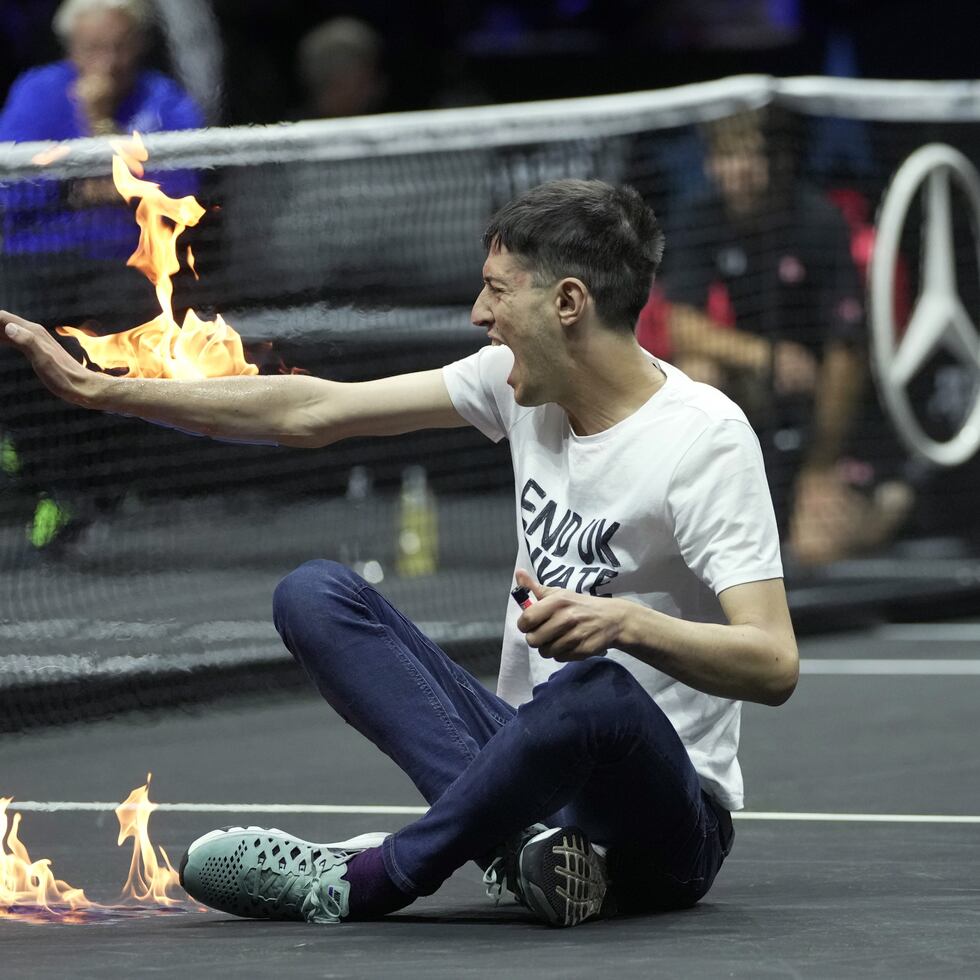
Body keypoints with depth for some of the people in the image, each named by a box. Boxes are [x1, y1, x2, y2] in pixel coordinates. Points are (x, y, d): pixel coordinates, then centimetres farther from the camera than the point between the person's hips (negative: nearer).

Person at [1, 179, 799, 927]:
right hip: (535, 759, 7)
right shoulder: (521, 381, 5)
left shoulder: (703, 436, -16)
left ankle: (368, 879, -21)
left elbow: (775, 665, -24)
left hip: (670, 819, -7)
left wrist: (624, 622, -41)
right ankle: (521, 841, -25)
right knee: (315, 594, -7)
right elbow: (311, 413, 9)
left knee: (597, 689, -41)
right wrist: (96, 389, 9)